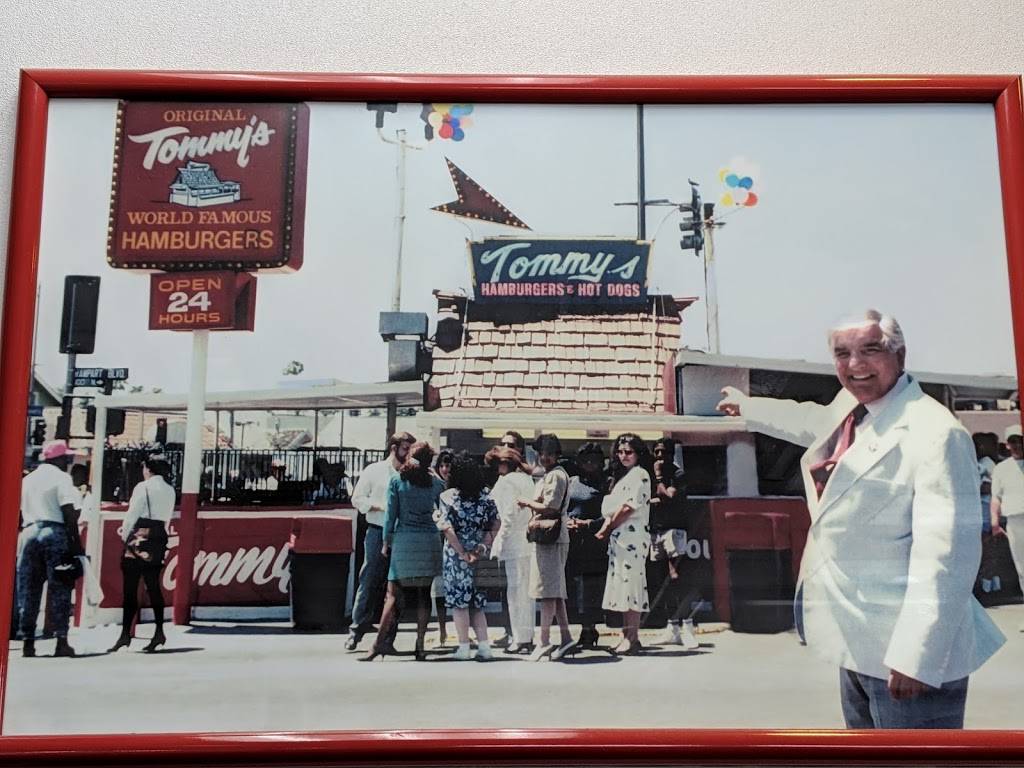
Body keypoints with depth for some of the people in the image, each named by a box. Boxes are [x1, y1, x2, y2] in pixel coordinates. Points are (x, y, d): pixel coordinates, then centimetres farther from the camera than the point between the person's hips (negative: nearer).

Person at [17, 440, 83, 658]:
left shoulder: (27, 479, 17)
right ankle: (61, 641, -5)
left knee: (28, 590, 8)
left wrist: (21, 540, 18)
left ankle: (27, 642, 9)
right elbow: (69, 513, -10)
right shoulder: (61, 477, -2)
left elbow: (19, 513, 14)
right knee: (59, 590, -3)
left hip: (29, 533, 6)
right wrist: (76, 542, -9)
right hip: (55, 533, -6)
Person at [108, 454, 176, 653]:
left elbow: (132, 514, -7)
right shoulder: (170, 490, 11)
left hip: (140, 538, -6)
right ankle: (159, 632, 7)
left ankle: (125, 634, -1)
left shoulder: (143, 487, -8)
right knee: (153, 585, 10)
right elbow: (167, 518, 12)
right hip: (160, 539, 6)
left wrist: (125, 534, 6)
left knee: (130, 587, -2)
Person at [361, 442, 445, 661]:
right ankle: (420, 645, 5)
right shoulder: (436, 483, 7)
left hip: (404, 539, -2)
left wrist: (386, 542, 7)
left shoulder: (396, 481, 2)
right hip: (430, 540, 2)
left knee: (394, 594, -1)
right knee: (423, 594, 6)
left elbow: (391, 513, 1)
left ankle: (380, 643, -9)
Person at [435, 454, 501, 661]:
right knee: (476, 600, 13)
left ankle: (464, 647, 5)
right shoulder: (485, 496, 2)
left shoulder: (448, 496, -9)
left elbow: (446, 528, -16)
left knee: (459, 600, 5)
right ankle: (484, 645, 8)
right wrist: (484, 546, -1)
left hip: (456, 553, -4)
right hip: (479, 554, 4)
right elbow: (496, 523, 1)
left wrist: (463, 553, -12)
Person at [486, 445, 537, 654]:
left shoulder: (506, 482, -8)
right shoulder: (527, 479, 14)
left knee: (516, 591, -3)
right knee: (527, 591, 12)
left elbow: (509, 515, -14)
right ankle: (527, 637, 19)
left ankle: (520, 639, 0)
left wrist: (499, 543, -10)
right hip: (530, 543, 8)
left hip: (515, 545, -8)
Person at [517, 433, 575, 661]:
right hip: (547, 538, 10)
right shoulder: (547, 476, 20)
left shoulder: (557, 476, -11)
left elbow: (550, 508, -19)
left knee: (547, 592, -8)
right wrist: (532, 505, 4)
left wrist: (528, 503, -6)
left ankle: (544, 642, -6)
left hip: (551, 539, -10)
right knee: (555, 592, 12)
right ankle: (566, 638, 16)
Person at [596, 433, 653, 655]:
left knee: (631, 583, -10)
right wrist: (606, 528, -1)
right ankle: (628, 636, 12)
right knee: (621, 585, 8)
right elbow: (610, 508, 16)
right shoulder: (621, 476, 22)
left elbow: (629, 507, -12)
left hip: (632, 536, -9)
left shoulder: (640, 474, -4)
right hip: (618, 538, 9)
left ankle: (632, 638, -10)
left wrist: (608, 528, -6)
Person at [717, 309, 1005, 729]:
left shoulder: (933, 431, -18)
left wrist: (916, 655, -28)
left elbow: (946, 550, -24)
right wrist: (746, 405, 48)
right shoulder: (848, 411, 8)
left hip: (904, 652, -9)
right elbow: (807, 420, 32)